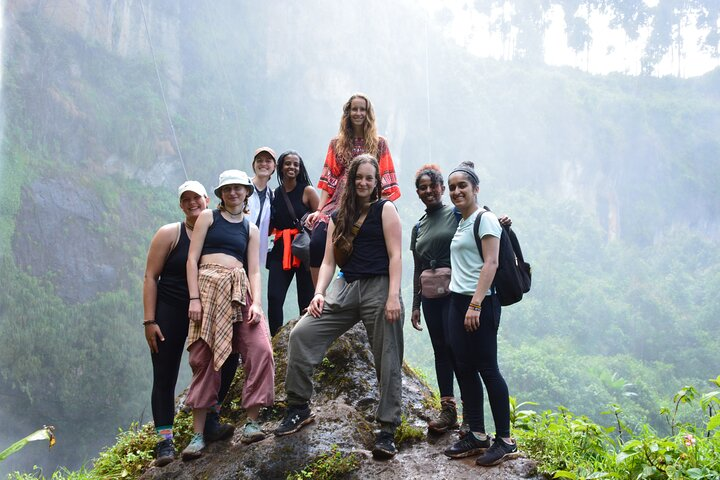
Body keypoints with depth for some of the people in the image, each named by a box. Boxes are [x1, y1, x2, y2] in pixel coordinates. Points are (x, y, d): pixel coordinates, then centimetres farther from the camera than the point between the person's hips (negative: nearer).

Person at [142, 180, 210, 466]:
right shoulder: (170, 233, -3)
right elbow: (150, 277, -4)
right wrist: (150, 321, -11)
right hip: (170, 313, -2)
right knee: (165, 377, -3)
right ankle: (164, 440, 2)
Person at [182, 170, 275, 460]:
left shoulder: (251, 229, 18)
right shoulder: (208, 217, 9)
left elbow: (254, 270, 10)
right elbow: (192, 259, 2)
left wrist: (257, 302, -7)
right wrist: (194, 298, -9)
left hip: (240, 291, 3)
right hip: (209, 286, -3)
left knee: (260, 349, -15)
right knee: (205, 359, -3)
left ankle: (251, 422, -5)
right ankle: (198, 434, 4)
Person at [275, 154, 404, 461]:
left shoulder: (385, 209, 3)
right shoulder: (339, 217, 16)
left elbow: (395, 255, -5)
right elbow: (328, 261, 13)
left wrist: (393, 296, -15)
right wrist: (319, 292, -4)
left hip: (379, 287, -4)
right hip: (346, 288, 4)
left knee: (387, 362, -3)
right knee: (301, 334, -10)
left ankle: (387, 431, 7)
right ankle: (299, 408, 2)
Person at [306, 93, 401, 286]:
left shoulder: (379, 144, 11)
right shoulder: (337, 143, 16)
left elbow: (386, 183, 7)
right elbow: (328, 180, 11)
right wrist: (319, 210, 1)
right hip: (338, 205, 1)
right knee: (316, 244, -22)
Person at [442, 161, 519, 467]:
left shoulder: (485, 220, -7)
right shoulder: (460, 224, 17)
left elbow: (491, 263, -16)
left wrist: (475, 304, -22)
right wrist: (461, 303, 14)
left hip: (480, 303, -8)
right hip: (457, 302, 8)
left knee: (487, 368, -6)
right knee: (464, 369, 8)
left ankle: (505, 441, 1)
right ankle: (477, 436, 16)